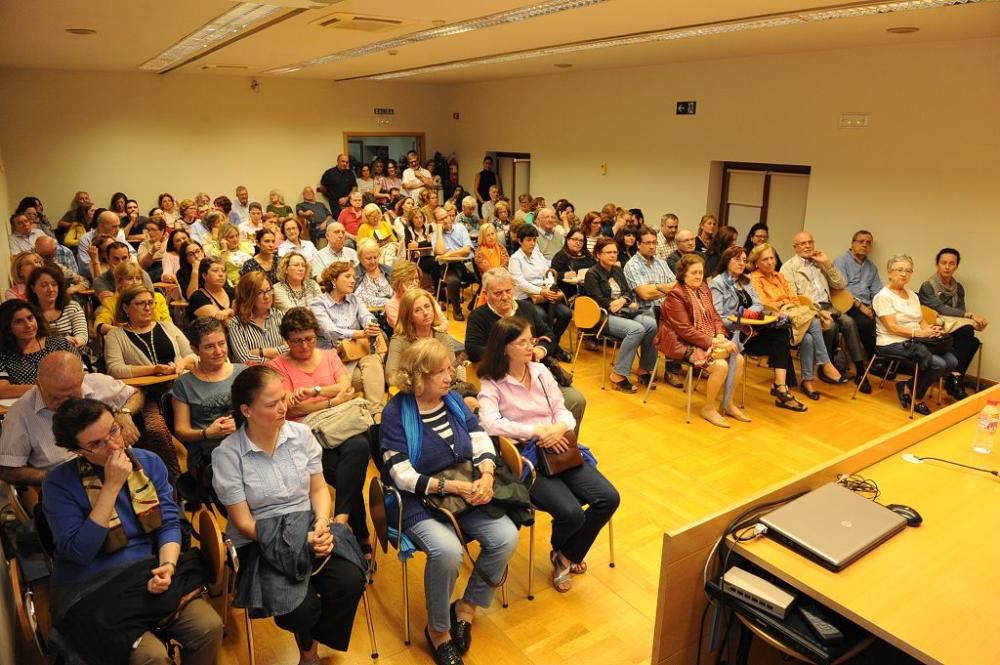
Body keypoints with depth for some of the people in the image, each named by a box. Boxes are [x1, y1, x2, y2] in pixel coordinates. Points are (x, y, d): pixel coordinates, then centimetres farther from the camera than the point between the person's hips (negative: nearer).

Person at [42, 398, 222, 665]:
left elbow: (170, 523, 3)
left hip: (147, 576, 4)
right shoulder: (59, 483, -8)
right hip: (90, 590, -3)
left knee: (209, 627, -19)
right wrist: (112, 486, -20)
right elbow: (78, 552, -16)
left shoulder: (149, 462, 3)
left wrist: (167, 565, -18)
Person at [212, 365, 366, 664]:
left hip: (310, 529, 3)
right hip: (261, 543, -3)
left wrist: (321, 525, -15)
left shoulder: (301, 434, -2)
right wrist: (301, 540, -19)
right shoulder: (227, 454, -12)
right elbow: (243, 522, -10)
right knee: (302, 606, -26)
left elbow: (319, 489, 6)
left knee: (350, 581, -21)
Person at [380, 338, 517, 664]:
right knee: (448, 550, -32)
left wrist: (486, 476, -18)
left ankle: (467, 607, 9)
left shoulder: (454, 400, 5)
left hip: (466, 491, 6)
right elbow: (403, 476, -17)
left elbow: (483, 444, 3)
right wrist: (452, 486, -23)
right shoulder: (396, 412, -12)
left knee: (507, 538, -16)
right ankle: (437, 629, -3)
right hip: (418, 500, -5)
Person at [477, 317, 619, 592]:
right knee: (572, 514, -25)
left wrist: (559, 428, -15)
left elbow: (563, 411, 9)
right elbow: (491, 424, -23)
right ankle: (560, 550, 16)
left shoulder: (540, 371, 10)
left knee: (609, 498, -12)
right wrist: (535, 430, -25)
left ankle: (567, 556, 14)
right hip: (524, 457, -6)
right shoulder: (492, 384, -6)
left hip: (558, 449, 6)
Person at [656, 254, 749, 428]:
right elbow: (685, 330, -20)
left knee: (738, 359, -9)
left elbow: (715, 317, 11)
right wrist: (712, 342, -23)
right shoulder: (675, 295, -15)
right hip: (683, 344, -8)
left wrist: (720, 337, -9)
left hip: (709, 340, 8)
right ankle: (708, 408, -4)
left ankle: (728, 403, 9)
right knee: (721, 366, -25)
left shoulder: (704, 289, 10)